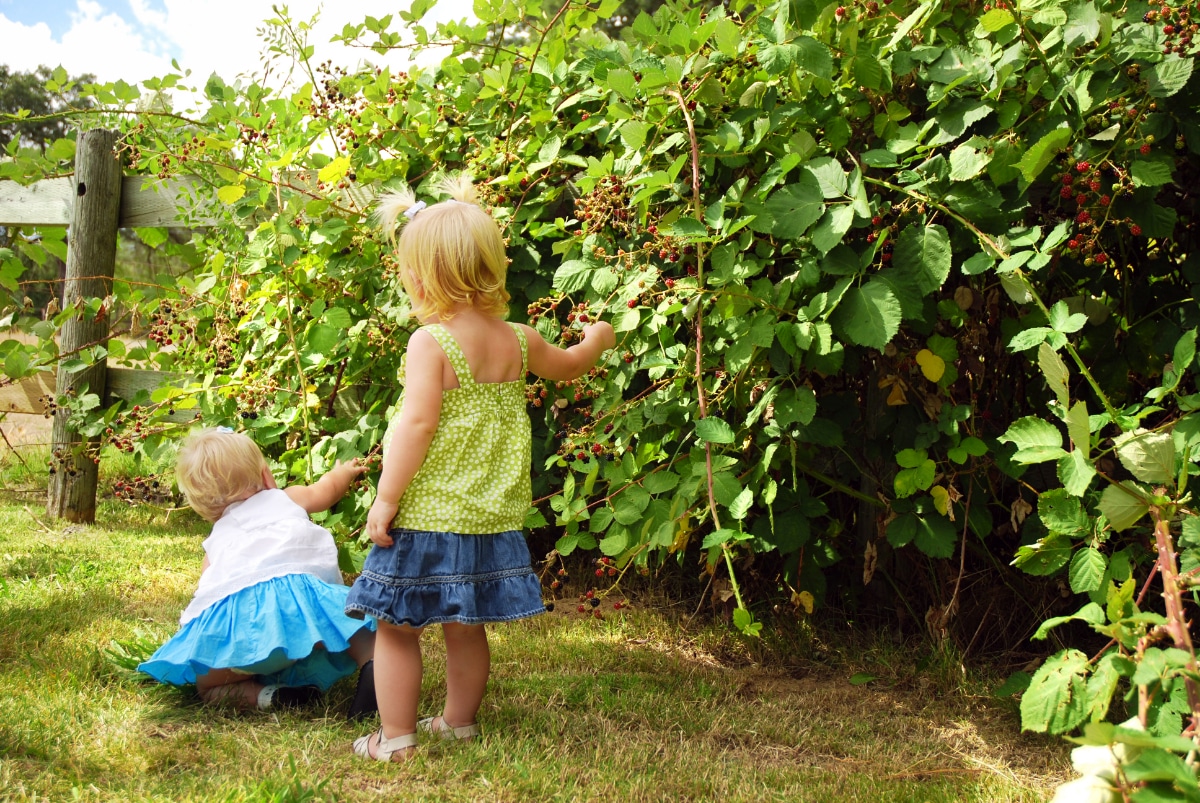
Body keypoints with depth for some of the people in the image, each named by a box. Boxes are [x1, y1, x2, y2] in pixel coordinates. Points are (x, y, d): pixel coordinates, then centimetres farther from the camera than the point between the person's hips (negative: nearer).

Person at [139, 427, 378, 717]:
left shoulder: (216, 541, 30)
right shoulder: (286, 499, 29)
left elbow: (202, 595, 29)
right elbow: (326, 489, 48)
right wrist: (344, 472, 69)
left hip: (235, 614, 0)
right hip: (298, 594, 0)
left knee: (206, 685, 16)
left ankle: (264, 695, -13)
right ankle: (372, 664, -10)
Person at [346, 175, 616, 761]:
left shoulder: (430, 343, -16)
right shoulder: (518, 341, 4)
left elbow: (416, 425, -21)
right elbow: (568, 365, 24)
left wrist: (386, 498, -15)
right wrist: (595, 341, 46)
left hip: (428, 515, -6)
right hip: (489, 516, 7)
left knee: (397, 627, 7)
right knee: (466, 628, 19)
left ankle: (395, 737, 13)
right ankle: (459, 721, 33)